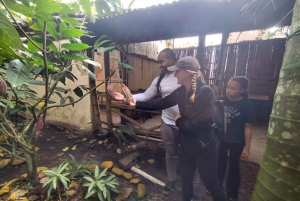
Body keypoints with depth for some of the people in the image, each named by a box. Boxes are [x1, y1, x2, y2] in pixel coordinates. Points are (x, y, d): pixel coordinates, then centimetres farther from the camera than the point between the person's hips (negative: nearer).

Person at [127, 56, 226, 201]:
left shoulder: (206, 92, -25)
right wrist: (137, 104, 1)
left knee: (212, 185, 18)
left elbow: (195, 125, -28)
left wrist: (178, 120, -9)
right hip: (186, 145, 7)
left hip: (205, 148, -6)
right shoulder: (181, 91, -3)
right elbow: (161, 103, 2)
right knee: (186, 180, 27)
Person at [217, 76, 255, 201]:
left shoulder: (247, 106, -13)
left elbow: (247, 128, -9)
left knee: (234, 167, 16)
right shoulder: (221, 100, -7)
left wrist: (247, 147, -8)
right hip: (220, 139, 2)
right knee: (219, 164, 19)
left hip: (236, 142, -2)